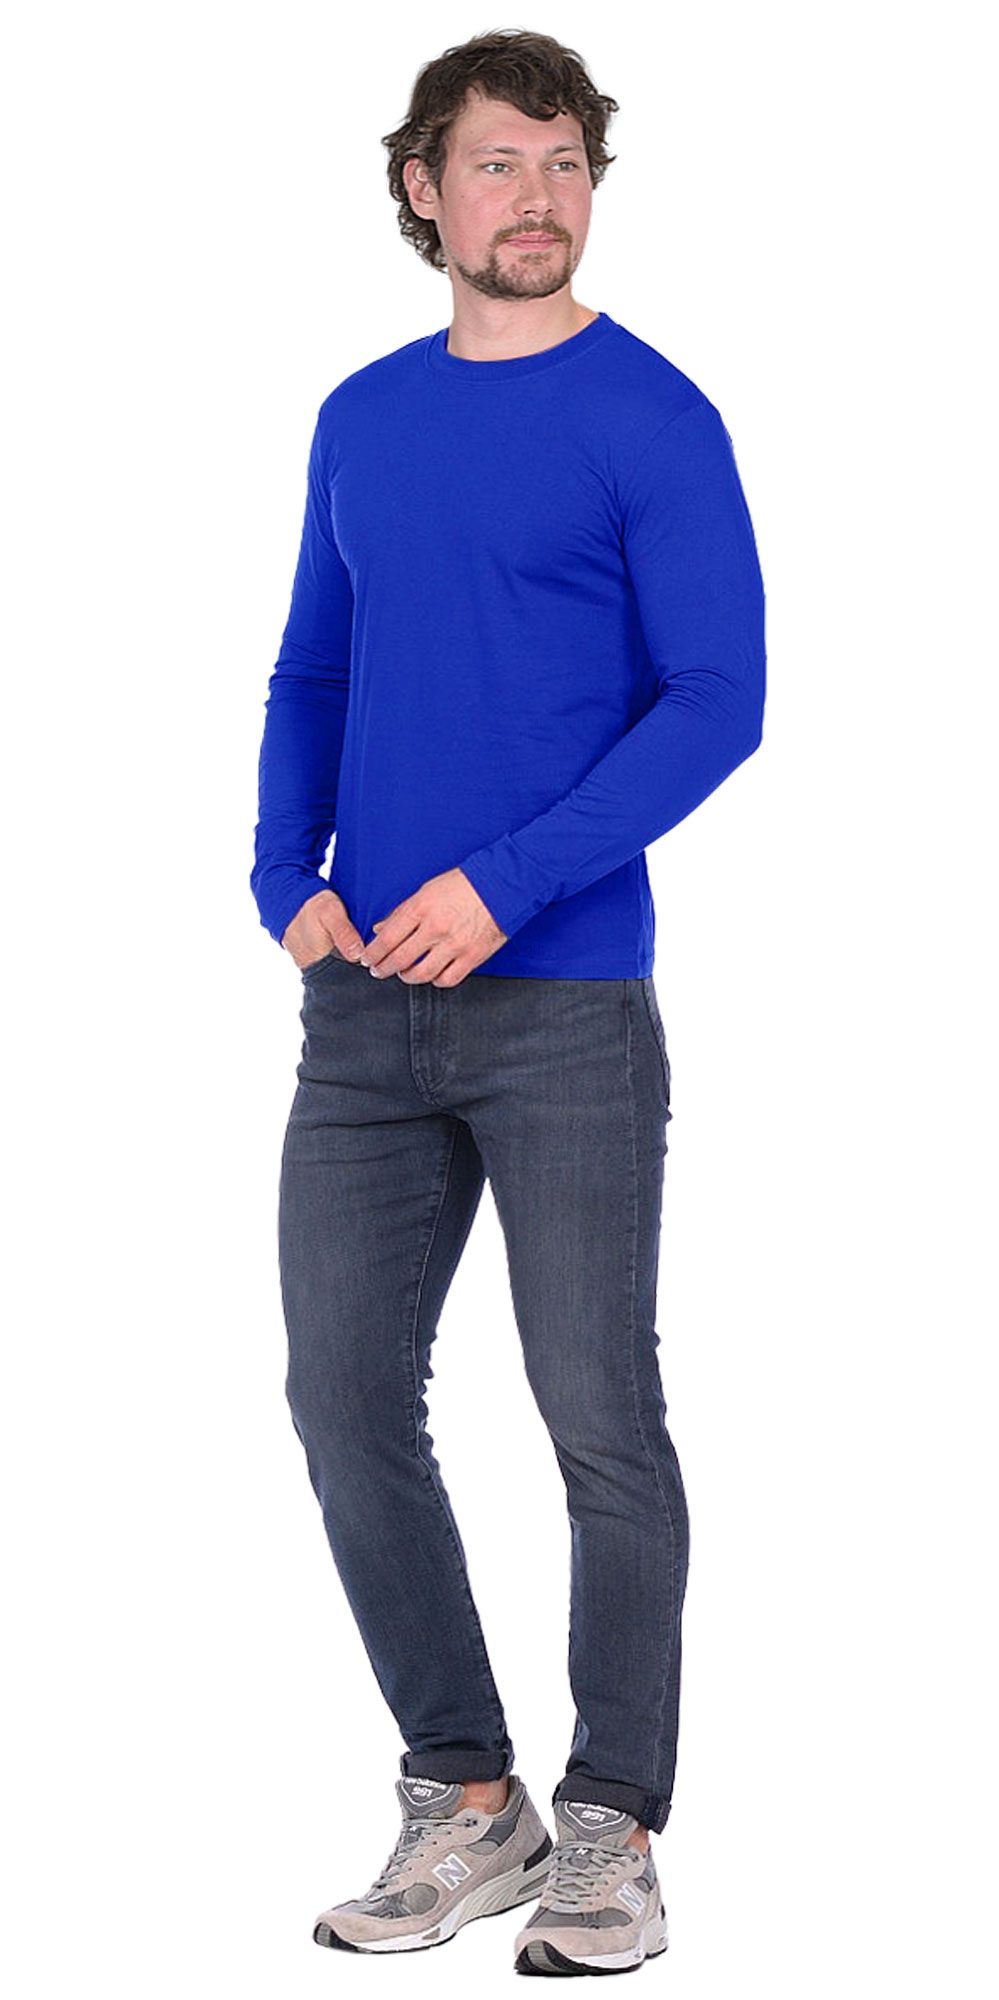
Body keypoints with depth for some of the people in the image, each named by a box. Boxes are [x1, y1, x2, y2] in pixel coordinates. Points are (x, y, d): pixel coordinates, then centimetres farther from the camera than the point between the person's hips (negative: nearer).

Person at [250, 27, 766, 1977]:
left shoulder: (651, 420, -4)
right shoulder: (363, 419, 13)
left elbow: (716, 700, -10)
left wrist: (505, 884, -18)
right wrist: (289, 882, 0)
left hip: (566, 1004, -5)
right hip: (366, 1010, 6)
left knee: (599, 1419, 0)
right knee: (348, 1400, 6)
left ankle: (609, 1833, 13)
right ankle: (465, 1801, 20)